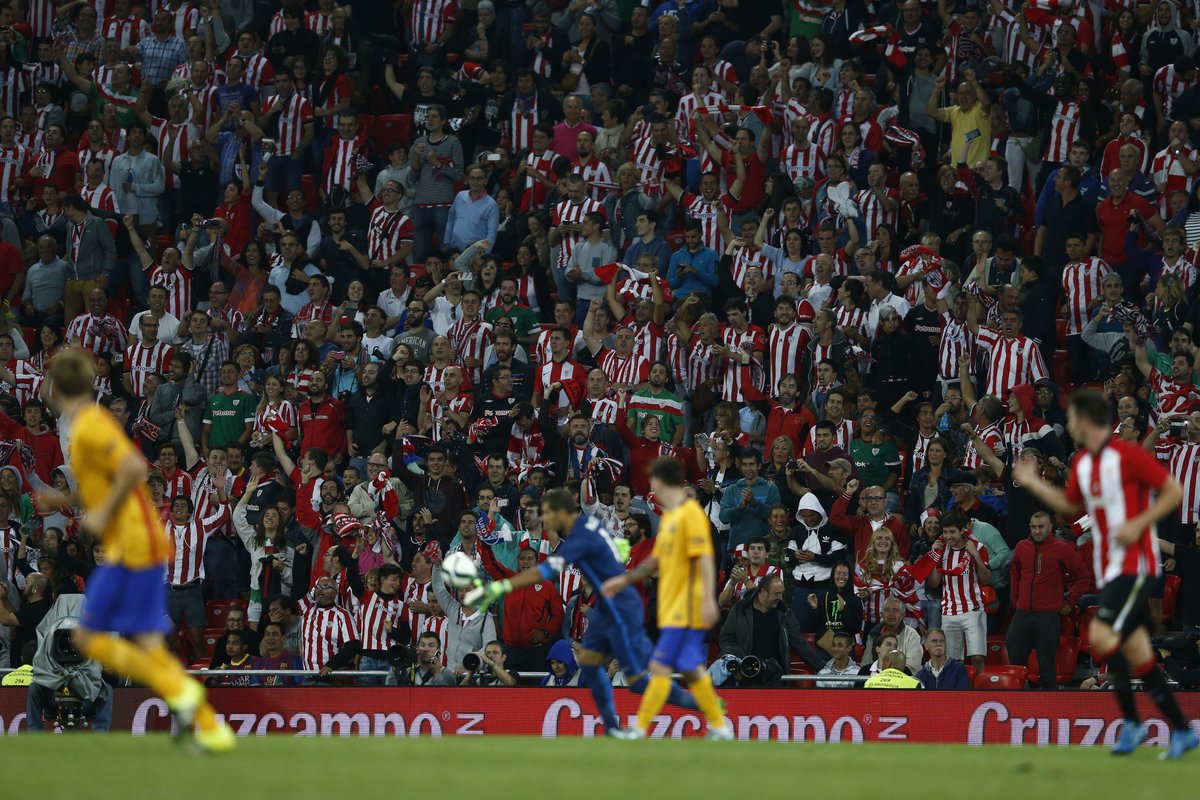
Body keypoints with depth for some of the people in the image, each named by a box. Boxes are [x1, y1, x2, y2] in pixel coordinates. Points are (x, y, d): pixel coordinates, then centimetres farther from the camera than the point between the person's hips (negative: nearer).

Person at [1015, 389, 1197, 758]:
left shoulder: (1128, 456, -13)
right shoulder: (1081, 463, 11)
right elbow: (1071, 506, 26)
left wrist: (1138, 524, -20)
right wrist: (1034, 484, 19)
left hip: (1134, 564, -8)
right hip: (1107, 568, 8)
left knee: (1101, 634, -20)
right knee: (1137, 653, 5)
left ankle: (1131, 721, -10)